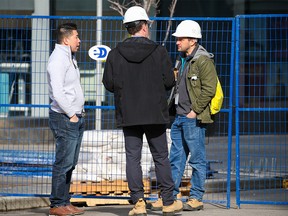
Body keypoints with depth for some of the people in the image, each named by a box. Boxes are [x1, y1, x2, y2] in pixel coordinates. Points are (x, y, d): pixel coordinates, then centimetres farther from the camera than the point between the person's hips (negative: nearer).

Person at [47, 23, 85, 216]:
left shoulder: (69, 58, 19)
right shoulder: (58, 59, -13)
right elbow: (57, 92, -20)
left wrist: (80, 112, 16)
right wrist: (71, 114, -16)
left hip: (76, 117, 10)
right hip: (65, 118, -10)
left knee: (70, 163, 11)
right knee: (64, 162, -9)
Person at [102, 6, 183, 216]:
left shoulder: (116, 54, -3)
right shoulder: (159, 51, -7)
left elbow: (109, 84, -3)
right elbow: (169, 81, -7)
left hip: (128, 114, 1)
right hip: (155, 113, -1)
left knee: (133, 157, 4)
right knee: (161, 157, 9)